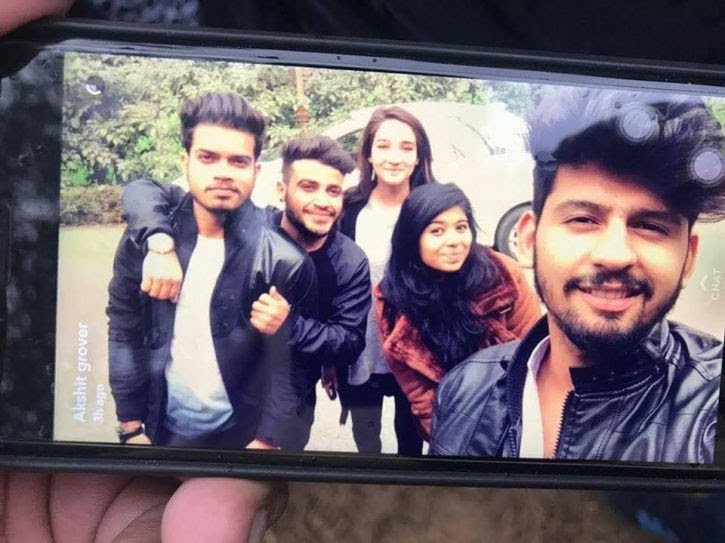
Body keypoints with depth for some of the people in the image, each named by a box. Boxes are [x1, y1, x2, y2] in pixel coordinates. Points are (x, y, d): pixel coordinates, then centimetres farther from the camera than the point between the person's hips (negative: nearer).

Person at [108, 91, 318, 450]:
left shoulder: (284, 261, -14)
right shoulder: (145, 241, -8)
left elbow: (289, 365, -10)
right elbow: (124, 335, -1)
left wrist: (266, 442, -12)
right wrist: (131, 428, -1)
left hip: (242, 436, -2)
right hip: (161, 431, 2)